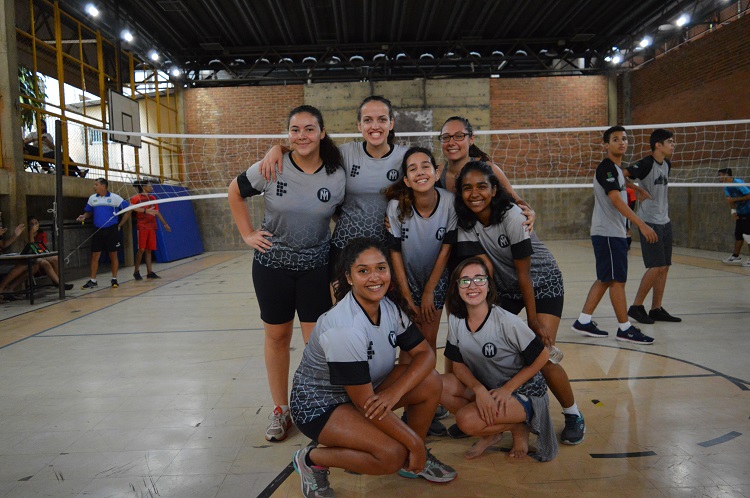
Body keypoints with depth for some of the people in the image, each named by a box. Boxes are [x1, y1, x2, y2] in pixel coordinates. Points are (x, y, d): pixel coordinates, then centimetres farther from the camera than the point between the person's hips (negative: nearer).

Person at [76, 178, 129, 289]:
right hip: (98, 230, 3)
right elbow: (89, 212, 20)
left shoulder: (115, 198, -4)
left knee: (113, 255, 3)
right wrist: (84, 217, -3)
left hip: (112, 230, -3)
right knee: (95, 255, 1)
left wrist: (120, 225, -2)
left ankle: (114, 279, 14)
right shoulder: (92, 198, 8)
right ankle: (92, 280, 8)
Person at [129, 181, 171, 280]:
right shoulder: (136, 198, -4)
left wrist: (165, 224, 26)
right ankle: (136, 271, 4)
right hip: (142, 226, -6)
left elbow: (157, 212, 25)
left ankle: (149, 272, 5)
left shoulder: (153, 198, 17)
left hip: (152, 227, 6)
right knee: (141, 249, -7)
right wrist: (145, 211, -31)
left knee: (149, 250, 5)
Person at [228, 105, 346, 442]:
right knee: (277, 336, 11)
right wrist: (248, 234, -1)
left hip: (316, 265, 0)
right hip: (272, 264, 0)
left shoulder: (336, 175, -7)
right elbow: (235, 192, 6)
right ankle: (280, 410, 28)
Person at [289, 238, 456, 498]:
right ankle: (312, 460, -2)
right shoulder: (343, 328, -32)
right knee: (392, 454, -25)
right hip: (318, 404, -7)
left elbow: (425, 353, -8)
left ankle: (413, 462, 8)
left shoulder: (391, 307, -10)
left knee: (430, 382, -12)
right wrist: (414, 442, -20)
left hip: (366, 387, 7)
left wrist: (394, 392, -27)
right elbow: (364, 402, -28)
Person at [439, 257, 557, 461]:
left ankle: (519, 427, 3)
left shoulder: (507, 322, -24)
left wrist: (507, 389, -16)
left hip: (523, 391, -6)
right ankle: (492, 432, 3)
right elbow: (458, 363, -2)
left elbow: (542, 357, -14)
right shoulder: (455, 320, -9)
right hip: (485, 387, 6)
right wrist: (479, 389, -22)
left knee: (467, 420, -28)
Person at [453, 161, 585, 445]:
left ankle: (573, 416, 11)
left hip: (543, 283, -5)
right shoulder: (465, 222, -13)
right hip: (505, 287, 5)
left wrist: (533, 319, -17)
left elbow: (524, 274, -23)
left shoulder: (512, 216, -27)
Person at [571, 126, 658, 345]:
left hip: (613, 233, 10)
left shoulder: (615, 169, 17)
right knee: (618, 280, -4)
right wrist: (641, 224, -29)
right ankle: (625, 328, 5)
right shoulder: (606, 167, -13)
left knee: (605, 279, 11)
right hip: (607, 234, -10)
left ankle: (584, 321, 16)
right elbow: (616, 200, -24)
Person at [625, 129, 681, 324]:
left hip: (665, 221, 8)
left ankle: (656, 309, 15)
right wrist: (639, 189, -21)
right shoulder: (646, 164, -13)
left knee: (664, 267, 8)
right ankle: (636, 307, 2)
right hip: (650, 222, -8)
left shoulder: (666, 164, 12)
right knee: (656, 267, -10)